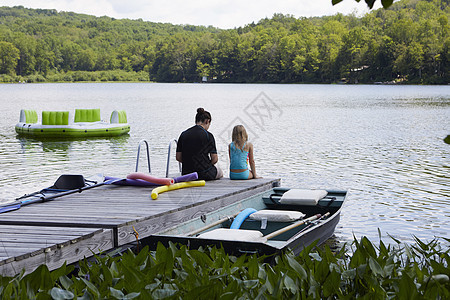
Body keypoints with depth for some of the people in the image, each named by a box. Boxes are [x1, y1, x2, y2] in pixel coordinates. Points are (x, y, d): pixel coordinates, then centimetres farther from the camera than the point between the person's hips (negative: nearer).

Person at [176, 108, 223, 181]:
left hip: (186, 174, 5)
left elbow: (178, 157, 3)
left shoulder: (183, 134, 3)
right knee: (220, 172, 30)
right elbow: (214, 159, -10)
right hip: (205, 174, -5)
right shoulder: (208, 135, -10)